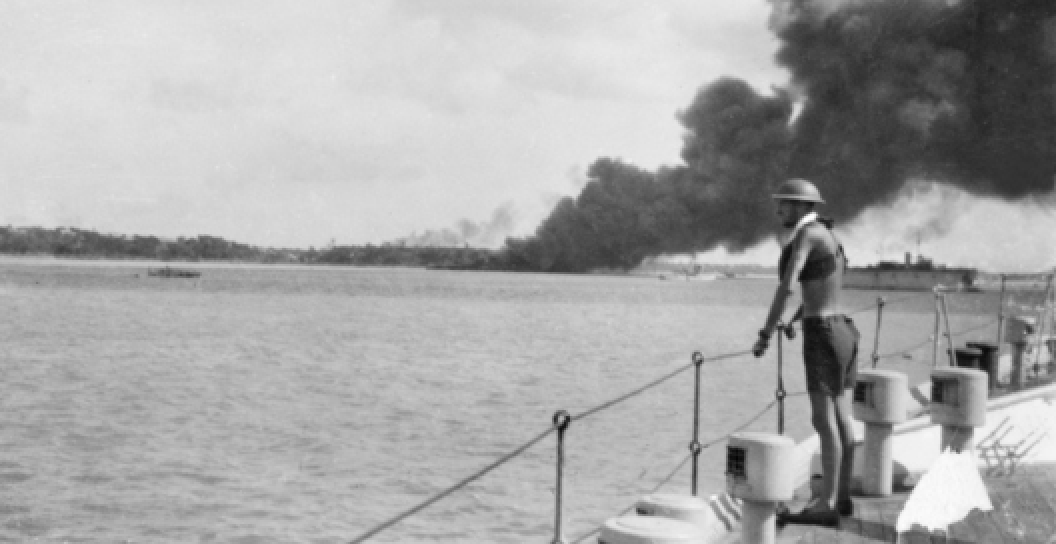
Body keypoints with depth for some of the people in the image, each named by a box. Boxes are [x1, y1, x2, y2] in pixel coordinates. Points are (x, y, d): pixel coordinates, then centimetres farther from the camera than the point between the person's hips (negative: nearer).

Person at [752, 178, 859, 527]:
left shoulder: (805, 235, -12)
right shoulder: (829, 237, 18)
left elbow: (786, 287, -21)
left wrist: (765, 334, -15)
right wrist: (795, 320, 45)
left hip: (822, 336, -10)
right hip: (843, 332, 10)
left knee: (824, 421, -9)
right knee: (841, 419, 12)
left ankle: (827, 507, -9)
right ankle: (841, 496, 19)